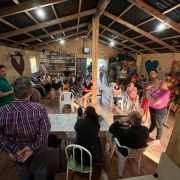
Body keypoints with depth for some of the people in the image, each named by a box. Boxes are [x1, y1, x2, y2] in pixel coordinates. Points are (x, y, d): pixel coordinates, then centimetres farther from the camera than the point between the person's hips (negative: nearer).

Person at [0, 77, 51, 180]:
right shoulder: (39, 108, -31)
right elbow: (45, 132, -26)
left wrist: (13, 150, -7)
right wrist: (33, 147, -14)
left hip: (18, 147, 2)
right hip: (38, 145, -2)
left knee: (23, 169, 33)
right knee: (40, 169, 28)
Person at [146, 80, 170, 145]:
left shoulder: (166, 93, -27)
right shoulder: (159, 88, -3)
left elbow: (156, 102, -32)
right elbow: (151, 95, 4)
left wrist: (149, 96, -20)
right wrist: (148, 95, -18)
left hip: (159, 110, -7)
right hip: (152, 108, 7)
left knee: (158, 125, 10)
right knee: (153, 122, 26)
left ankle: (157, 140, 28)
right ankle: (148, 132, 45)